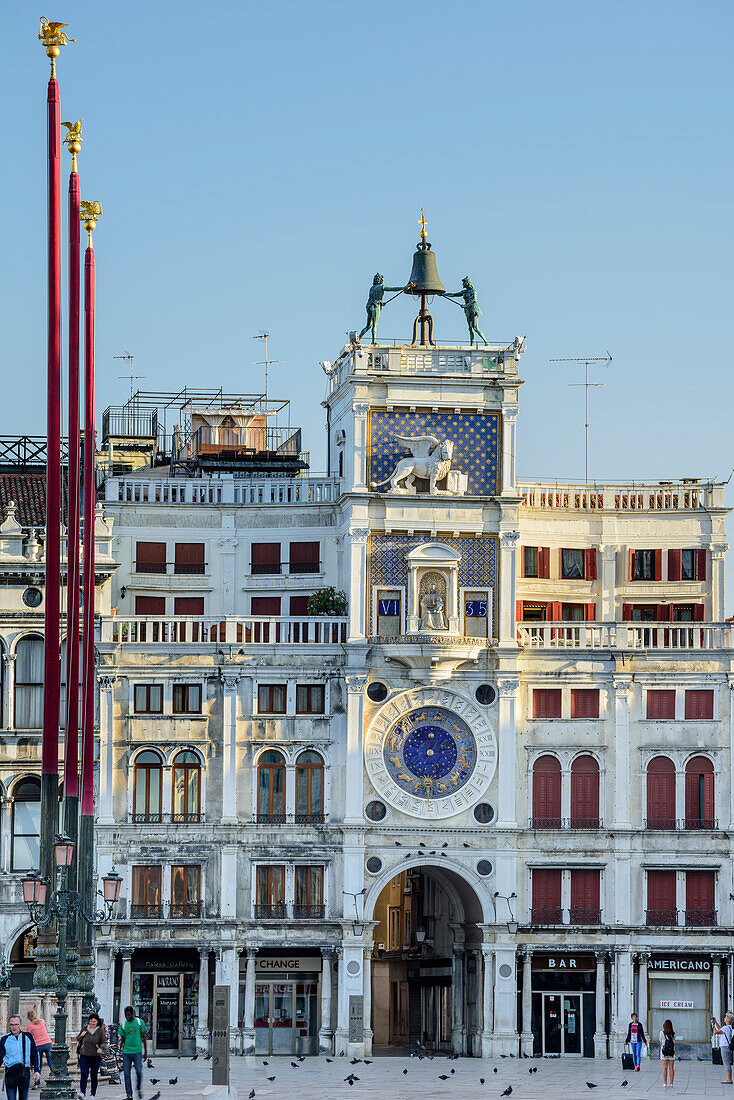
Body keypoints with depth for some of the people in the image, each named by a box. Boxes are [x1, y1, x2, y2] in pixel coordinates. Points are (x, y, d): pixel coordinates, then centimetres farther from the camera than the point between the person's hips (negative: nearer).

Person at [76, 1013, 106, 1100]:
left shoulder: (100, 1030, 0)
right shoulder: (84, 1029, 6)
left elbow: (103, 1042, 1)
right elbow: (78, 1039, 17)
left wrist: (100, 1048, -20)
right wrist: (81, 1035, -5)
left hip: (96, 1057, -1)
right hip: (84, 1056, 1)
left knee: (94, 1076, 8)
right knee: (84, 1074, -13)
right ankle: (82, 1092, -22)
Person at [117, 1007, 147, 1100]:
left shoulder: (140, 1022, 0)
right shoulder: (123, 1025, 7)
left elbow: (144, 1037, 5)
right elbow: (122, 1039, 14)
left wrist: (145, 1052, 3)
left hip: (137, 1051, -2)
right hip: (126, 1052, 2)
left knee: (139, 1071, -10)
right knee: (126, 1074, -1)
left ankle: (139, 1089, 16)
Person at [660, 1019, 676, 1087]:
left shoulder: (662, 1033, -7)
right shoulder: (673, 1034, -2)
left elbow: (660, 1041, 6)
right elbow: (674, 1042, 8)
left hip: (664, 1052, -2)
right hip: (672, 1052, 2)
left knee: (665, 1068, 2)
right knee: (671, 1068, 5)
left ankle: (665, 1083, 1)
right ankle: (671, 1083, 4)